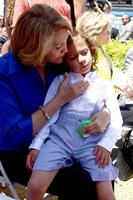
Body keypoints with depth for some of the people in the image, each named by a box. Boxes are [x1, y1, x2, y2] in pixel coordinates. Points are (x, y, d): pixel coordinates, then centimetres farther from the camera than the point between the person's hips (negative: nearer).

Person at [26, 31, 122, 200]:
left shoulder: (103, 85, 14)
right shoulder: (60, 81, 12)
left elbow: (116, 119, 7)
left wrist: (106, 144, -10)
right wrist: (36, 145, -7)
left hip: (92, 141, 1)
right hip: (60, 137, 0)